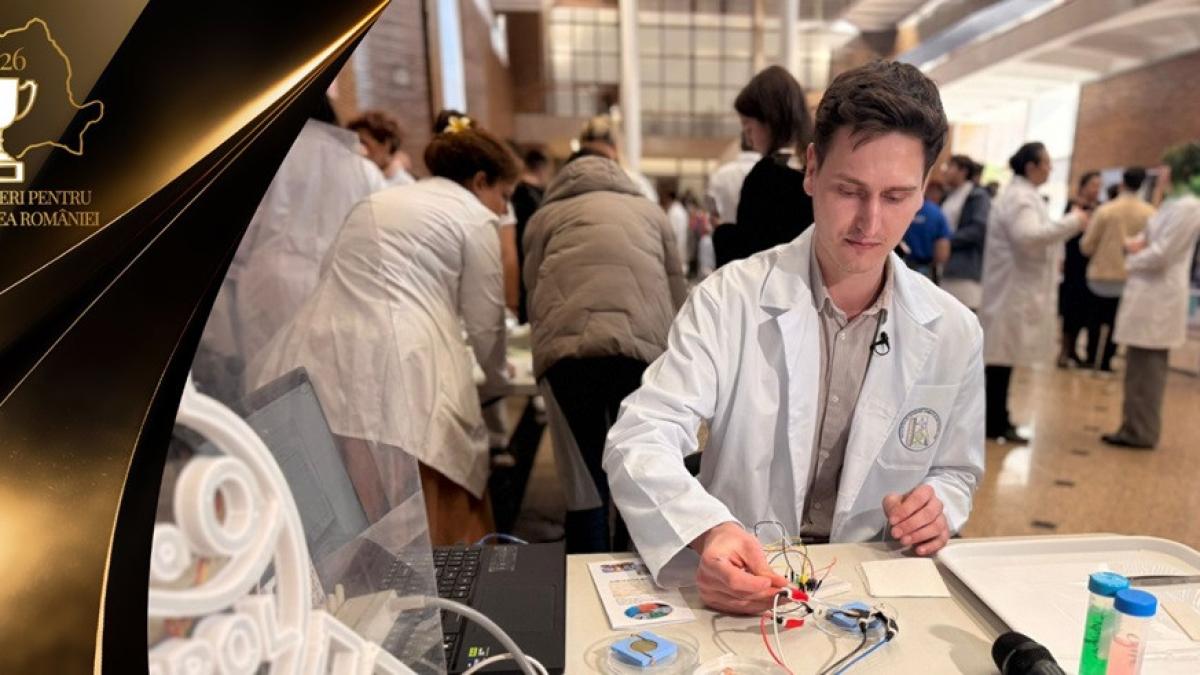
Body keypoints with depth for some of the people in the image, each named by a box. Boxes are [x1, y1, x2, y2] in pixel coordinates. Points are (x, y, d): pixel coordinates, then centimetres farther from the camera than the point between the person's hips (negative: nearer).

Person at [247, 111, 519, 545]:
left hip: (319, 364, 7)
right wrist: (495, 382, 27)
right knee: (422, 532, 5)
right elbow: (484, 322, 7)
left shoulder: (376, 201, 27)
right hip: (398, 371, -7)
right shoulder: (474, 217, 7)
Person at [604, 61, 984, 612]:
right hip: (736, 585, -2)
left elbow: (956, 471, 15)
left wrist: (937, 507, -7)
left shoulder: (955, 333, 0)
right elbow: (639, 440, -19)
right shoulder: (730, 299, -12)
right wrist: (710, 534, -36)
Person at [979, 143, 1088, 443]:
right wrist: (1072, 222, -19)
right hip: (1013, 289, -10)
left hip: (1017, 289, 10)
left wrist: (1068, 226, 15)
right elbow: (1029, 236, -28)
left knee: (1004, 357, 12)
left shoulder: (1022, 194, 19)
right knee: (1002, 358, -5)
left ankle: (997, 419, 18)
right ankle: (995, 423, 1)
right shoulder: (1019, 196, -13)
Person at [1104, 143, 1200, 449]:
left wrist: (1130, 262, -1)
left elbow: (1161, 255, -17)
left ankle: (1140, 432, 6)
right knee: (1140, 366, 12)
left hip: (1159, 295, -9)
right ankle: (1136, 427, 19)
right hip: (1148, 292, 9)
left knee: (1146, 367, -2)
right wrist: (1137, 244, 1)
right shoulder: (1173, 204, 15)